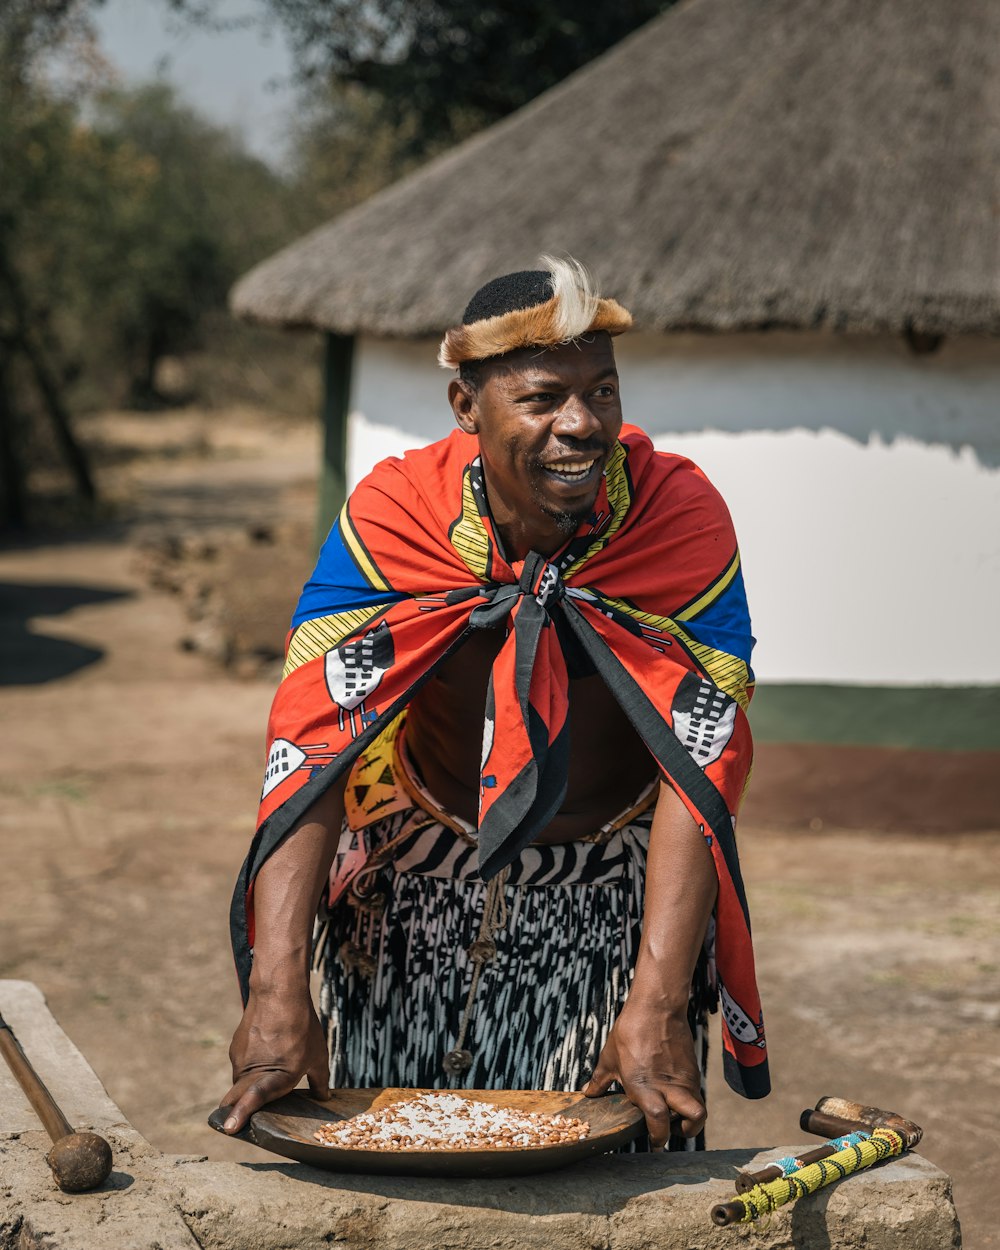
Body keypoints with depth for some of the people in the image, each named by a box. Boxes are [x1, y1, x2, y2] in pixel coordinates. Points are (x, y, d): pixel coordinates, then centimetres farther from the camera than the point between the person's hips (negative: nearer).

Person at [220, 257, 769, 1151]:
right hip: (419, 897, 1)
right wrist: (278, 989, -33)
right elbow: (313, 741, -23)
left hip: (616, 906, 0)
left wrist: (658, 1007, -29)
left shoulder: (682, 516, -18)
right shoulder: (394, 514, -18)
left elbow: (703, 765, -21)